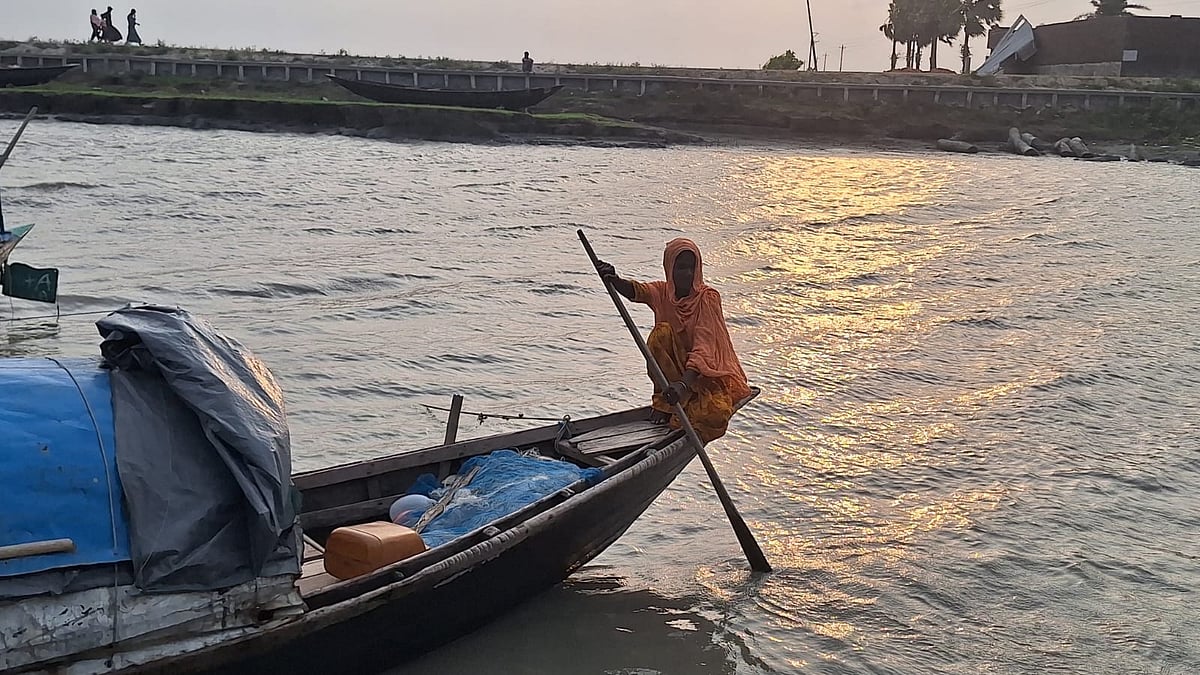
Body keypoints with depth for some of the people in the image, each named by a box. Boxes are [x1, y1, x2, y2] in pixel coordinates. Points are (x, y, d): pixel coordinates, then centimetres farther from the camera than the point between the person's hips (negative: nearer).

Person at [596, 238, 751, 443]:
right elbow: (636, 291, -24)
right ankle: (664, 401, -13)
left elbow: (703, 347, -28)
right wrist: (614, 280, -48)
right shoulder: (663, 292, 0)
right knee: (662, 333, -24)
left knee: (715, 413, -35)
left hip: (711, 373, -4)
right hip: (675, 369, 4)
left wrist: (684, 384, -44)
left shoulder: (708, 297, -15)